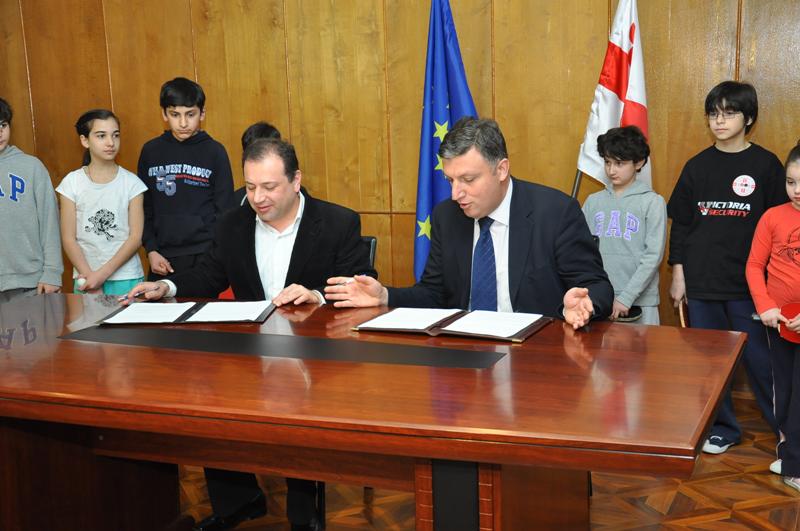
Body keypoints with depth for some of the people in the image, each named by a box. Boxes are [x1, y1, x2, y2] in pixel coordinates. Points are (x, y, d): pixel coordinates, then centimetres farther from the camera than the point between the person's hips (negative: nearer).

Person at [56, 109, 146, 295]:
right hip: (86, 278, 1)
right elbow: (68, 239, -2)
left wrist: (103, 273, -13)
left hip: (127, 279, 0)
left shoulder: (131, 182, -2)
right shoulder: (72, 182, -1)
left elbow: (136, 237, -5)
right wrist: (89, 277, -10)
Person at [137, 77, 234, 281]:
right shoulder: (151, 151, 5)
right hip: (162, 258, 2)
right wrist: (151, 250, 0)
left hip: (205, 257, -2)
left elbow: (225, 209, 1)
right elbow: (144, 208, 10)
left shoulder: (214, 152, -1)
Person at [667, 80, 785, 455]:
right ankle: (722, 428, 24)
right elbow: (680, 224, 8)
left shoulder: (766, 165, -2)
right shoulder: (697, 166, 5)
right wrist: (678, 273, 4)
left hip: (749, 283, -3)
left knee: (760, 359, 2)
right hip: (702, 283, 3)